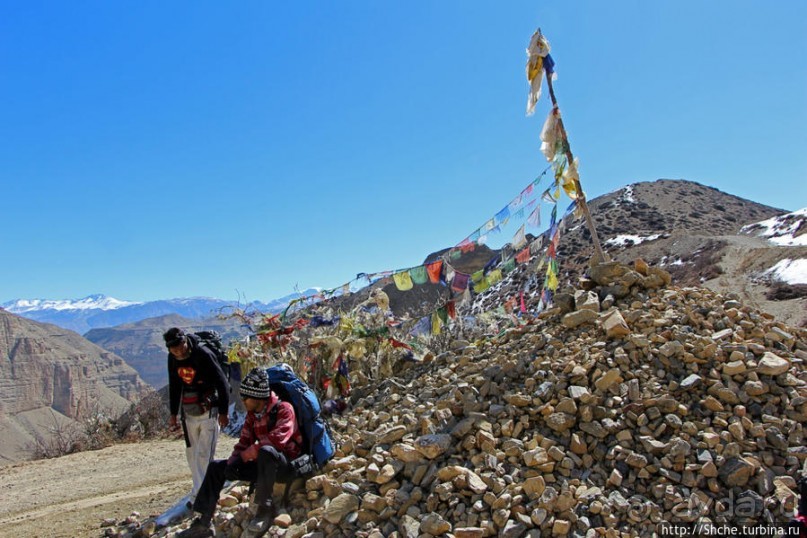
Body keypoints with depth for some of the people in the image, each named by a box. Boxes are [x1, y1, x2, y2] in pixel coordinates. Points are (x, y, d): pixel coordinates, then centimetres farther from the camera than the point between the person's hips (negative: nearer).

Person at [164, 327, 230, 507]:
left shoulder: (204, 355, -18)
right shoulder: (173, 359, 2)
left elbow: (222, 383, -15)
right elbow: (174, 386, 15)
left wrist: (223, 412, -13)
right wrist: (173, 414, 15)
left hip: (209, 411, -6)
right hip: (189, 413, 6)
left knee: (204, 454, -8)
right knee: (192, 454, 8)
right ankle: (200, 492, 18)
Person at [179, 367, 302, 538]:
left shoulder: (283, 408, -14)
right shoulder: (252, 414, 10)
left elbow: (278, 439, -28)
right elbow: (244, 442, 8)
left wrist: (247, 454, -18)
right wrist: (233, 460, -13)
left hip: (286, 465, -8)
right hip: (264, 465, 8)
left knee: (266, 451, -40)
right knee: (216, 467, 4)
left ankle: (265, 507, -26)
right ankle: (204, 523, 3)